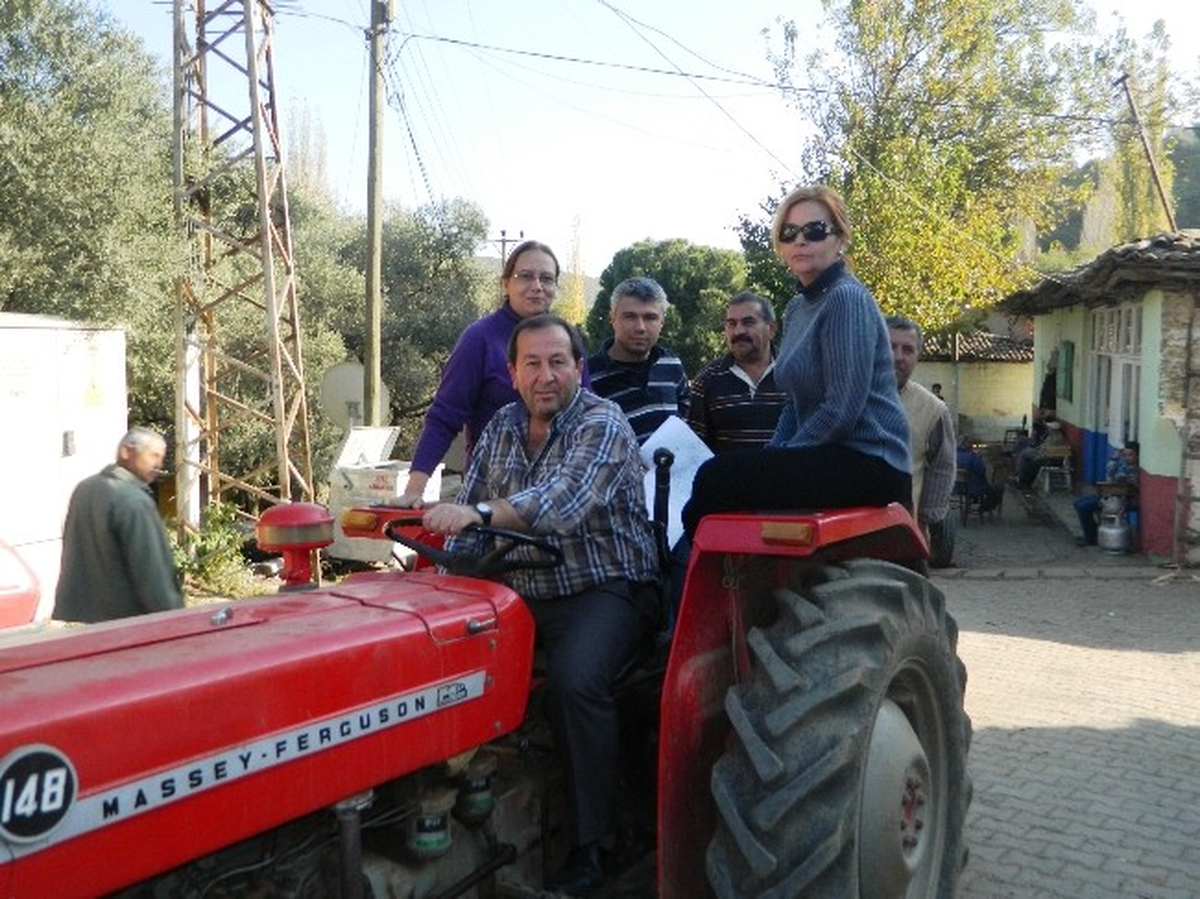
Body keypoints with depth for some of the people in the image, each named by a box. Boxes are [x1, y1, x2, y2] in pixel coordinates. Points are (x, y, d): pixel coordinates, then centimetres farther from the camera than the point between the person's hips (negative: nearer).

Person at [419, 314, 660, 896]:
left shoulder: (603, 424, -11)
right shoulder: (500, 429, 10)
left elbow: (565, 502, -30)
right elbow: (470, 523, 10)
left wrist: (481, 513, -43)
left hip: (605, 590, -6)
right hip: (525, 592, 6)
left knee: (573, 680, -31)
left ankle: (587, 846, -14)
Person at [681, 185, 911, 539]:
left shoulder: (847, 299, -12)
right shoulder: (797, 308, 16)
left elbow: (842, 410, -19)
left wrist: (778, 462, -12)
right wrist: (769, 457, 5)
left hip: (868, 464, -9)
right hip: (831, 457, 9)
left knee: (717, 477, -21)